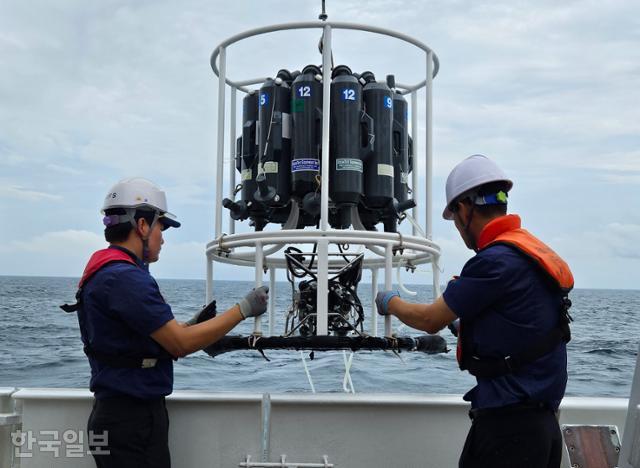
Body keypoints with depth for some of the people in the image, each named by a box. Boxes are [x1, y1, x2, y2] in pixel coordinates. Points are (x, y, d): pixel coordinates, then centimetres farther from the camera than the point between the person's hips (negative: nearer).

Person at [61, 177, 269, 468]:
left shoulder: (105, 271, 13)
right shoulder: (124, 277, -19)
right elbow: (180, 344, -20)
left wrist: (193, 326, 5)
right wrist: (244, 308, -13)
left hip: (120, 412, 10)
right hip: (132, 420, -10)